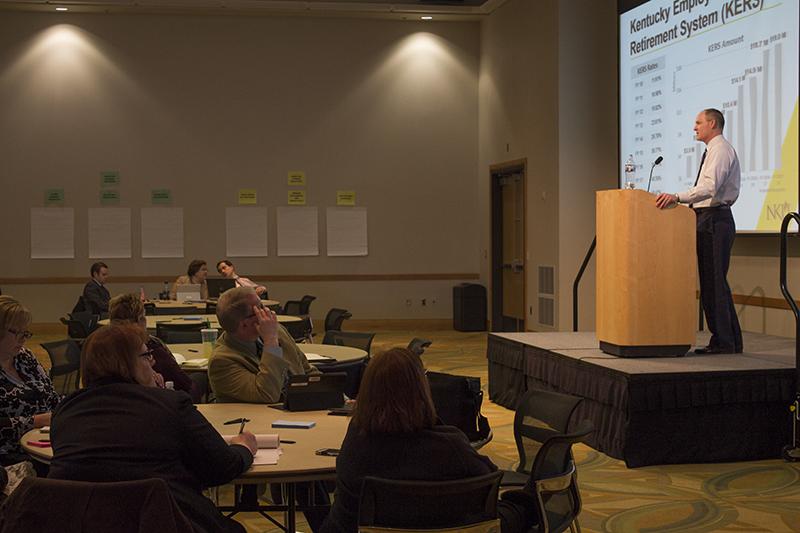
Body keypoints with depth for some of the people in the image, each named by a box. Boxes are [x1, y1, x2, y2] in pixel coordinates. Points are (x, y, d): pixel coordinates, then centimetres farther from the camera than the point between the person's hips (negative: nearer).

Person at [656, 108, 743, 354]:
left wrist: (678, 197, -33)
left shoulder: (720, 149, -11)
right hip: (709, 219, 10)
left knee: (714, 281, -9)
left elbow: (710, 187, -25)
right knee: (710, 281, 10)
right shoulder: (714, 150, 21)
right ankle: (727, 341, 15)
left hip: (715, 219, -10)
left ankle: (724, 342, -7)